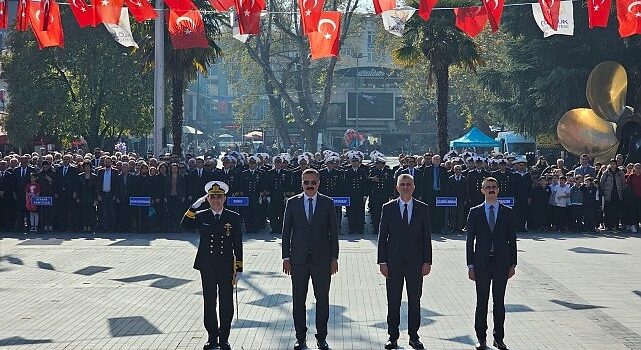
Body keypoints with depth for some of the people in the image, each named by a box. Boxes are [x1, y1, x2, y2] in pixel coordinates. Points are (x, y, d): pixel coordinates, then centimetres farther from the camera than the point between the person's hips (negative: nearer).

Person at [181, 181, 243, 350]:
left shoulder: (233, 218, 0)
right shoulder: (201, 216, 3)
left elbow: (238, 245, 0)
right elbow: (185, 225, -16)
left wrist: (239, 269, -3)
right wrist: (195, 206, -23)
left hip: (226, 267, -1)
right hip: (207, 268, 1)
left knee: (226, 305, 3)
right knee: (209, 304, 9)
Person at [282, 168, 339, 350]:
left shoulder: (328, 203, 2)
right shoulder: (292, 203, 4)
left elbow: (334, 231, 4)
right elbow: (286, 231, 5)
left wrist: (334, 258, 0)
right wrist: (286, 257, 0)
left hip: (322, 259, 0)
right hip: (299, 259, 1)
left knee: (322, 299, 5)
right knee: (298, 300, 5)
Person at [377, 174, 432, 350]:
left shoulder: (422, 208, 4)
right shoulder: (388, 208, 2)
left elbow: (427, 236, 4)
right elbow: (382, 236, 2)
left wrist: (427, 261, -2)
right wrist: (382, 261, -4)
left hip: (415, 262, 1)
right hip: (394, 262, -1)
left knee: (415, 301, 6)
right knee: (393, 301, 3)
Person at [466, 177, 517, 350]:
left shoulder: (507, 213, 6)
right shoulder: (475, 212, 4)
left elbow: (512, 240, 7)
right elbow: (470, 240, 3)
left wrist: (512, 264, 2)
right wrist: (470, 265, -2)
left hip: (501, 263, 1)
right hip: (481, 263, -1)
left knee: (499, 302, 5)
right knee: (481, 302, 1)